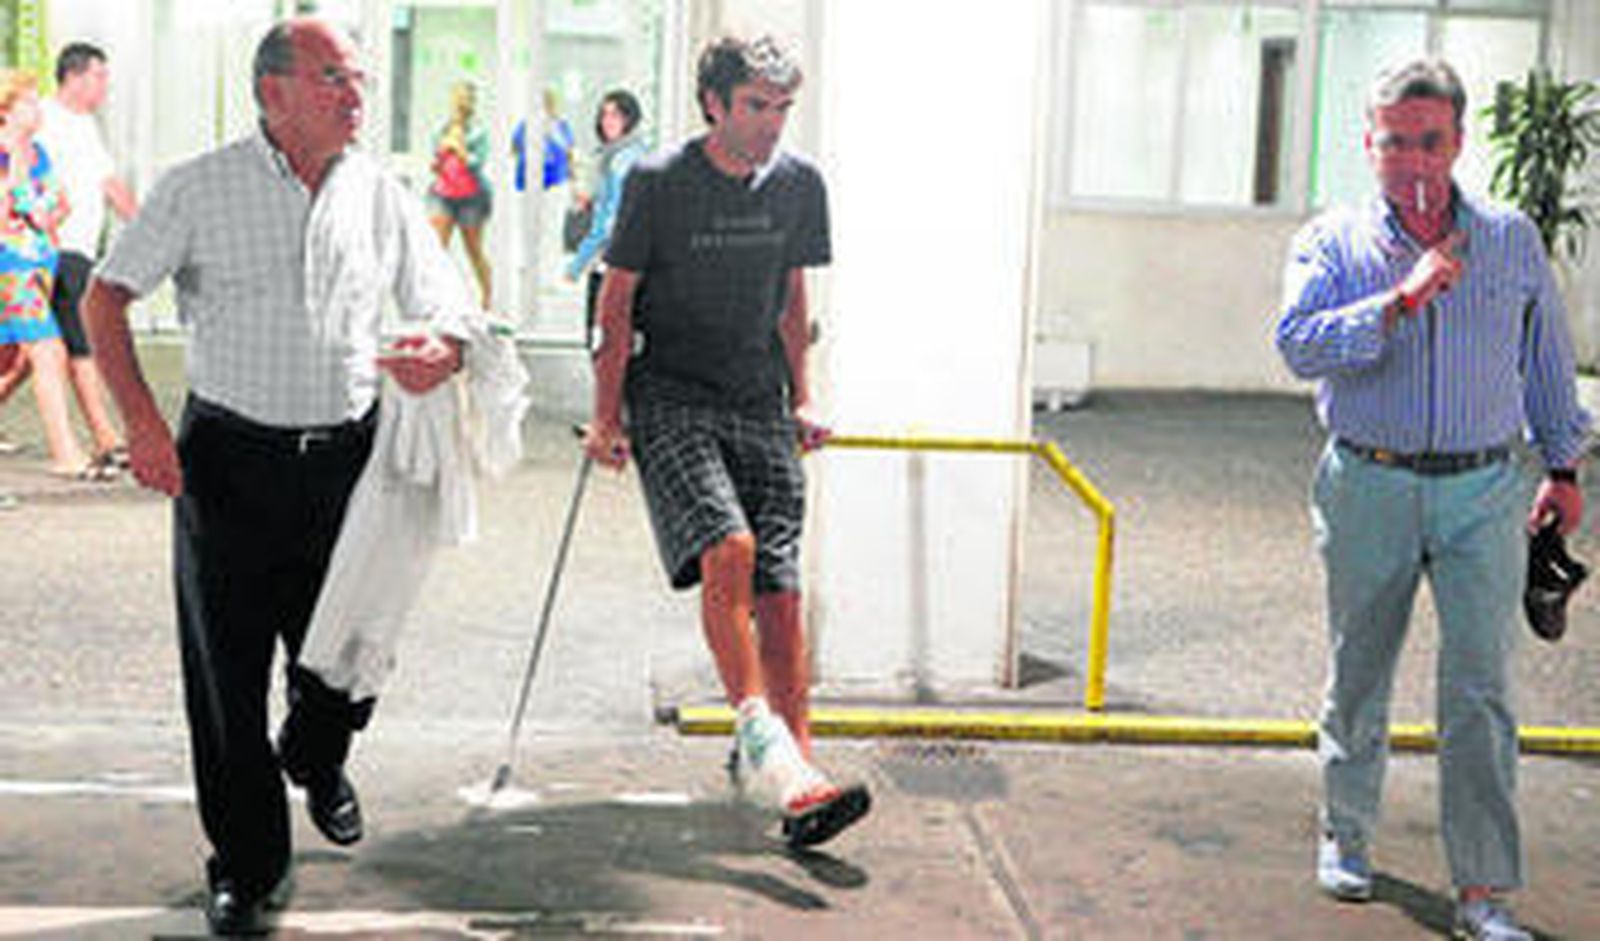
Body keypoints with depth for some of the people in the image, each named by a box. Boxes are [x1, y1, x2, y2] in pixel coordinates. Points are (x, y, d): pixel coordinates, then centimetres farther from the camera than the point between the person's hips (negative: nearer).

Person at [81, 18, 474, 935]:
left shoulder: (384, 195, 6)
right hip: (227, 457, -2)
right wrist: (143, 421, -12)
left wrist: (440, 352, -16)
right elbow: (107, 297, 0)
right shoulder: (202, 188, -2)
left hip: (346, 456, 2)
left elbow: (449, 312, 9)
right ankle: (249, 866, 19)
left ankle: (316, 756, 43)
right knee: (228, 671, 2)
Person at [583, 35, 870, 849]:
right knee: (727, 548, -26)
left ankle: (793, 767, 0)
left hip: (757, 402, 4)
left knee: (780, 591, -4)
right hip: (669, 393, -4)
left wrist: (801, 400, 17)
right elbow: (616, 303, -1)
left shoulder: (799, 186, 7)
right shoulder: (656, 183, -5)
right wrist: (607, 419, -5)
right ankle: (761, 739, -24)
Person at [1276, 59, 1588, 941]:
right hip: (1369, 489, 0)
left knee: (1481, 688, -5)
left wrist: (1563, 468, 21)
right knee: (1359, 677, 12)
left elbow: (1547, 359, 19)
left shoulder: (1512, 239, 8)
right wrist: (1400, 299, -24)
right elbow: (1300, 344, -16)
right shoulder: (1331, 242, 1)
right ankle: (1346, 837, 33)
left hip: (1482, 492, 1)